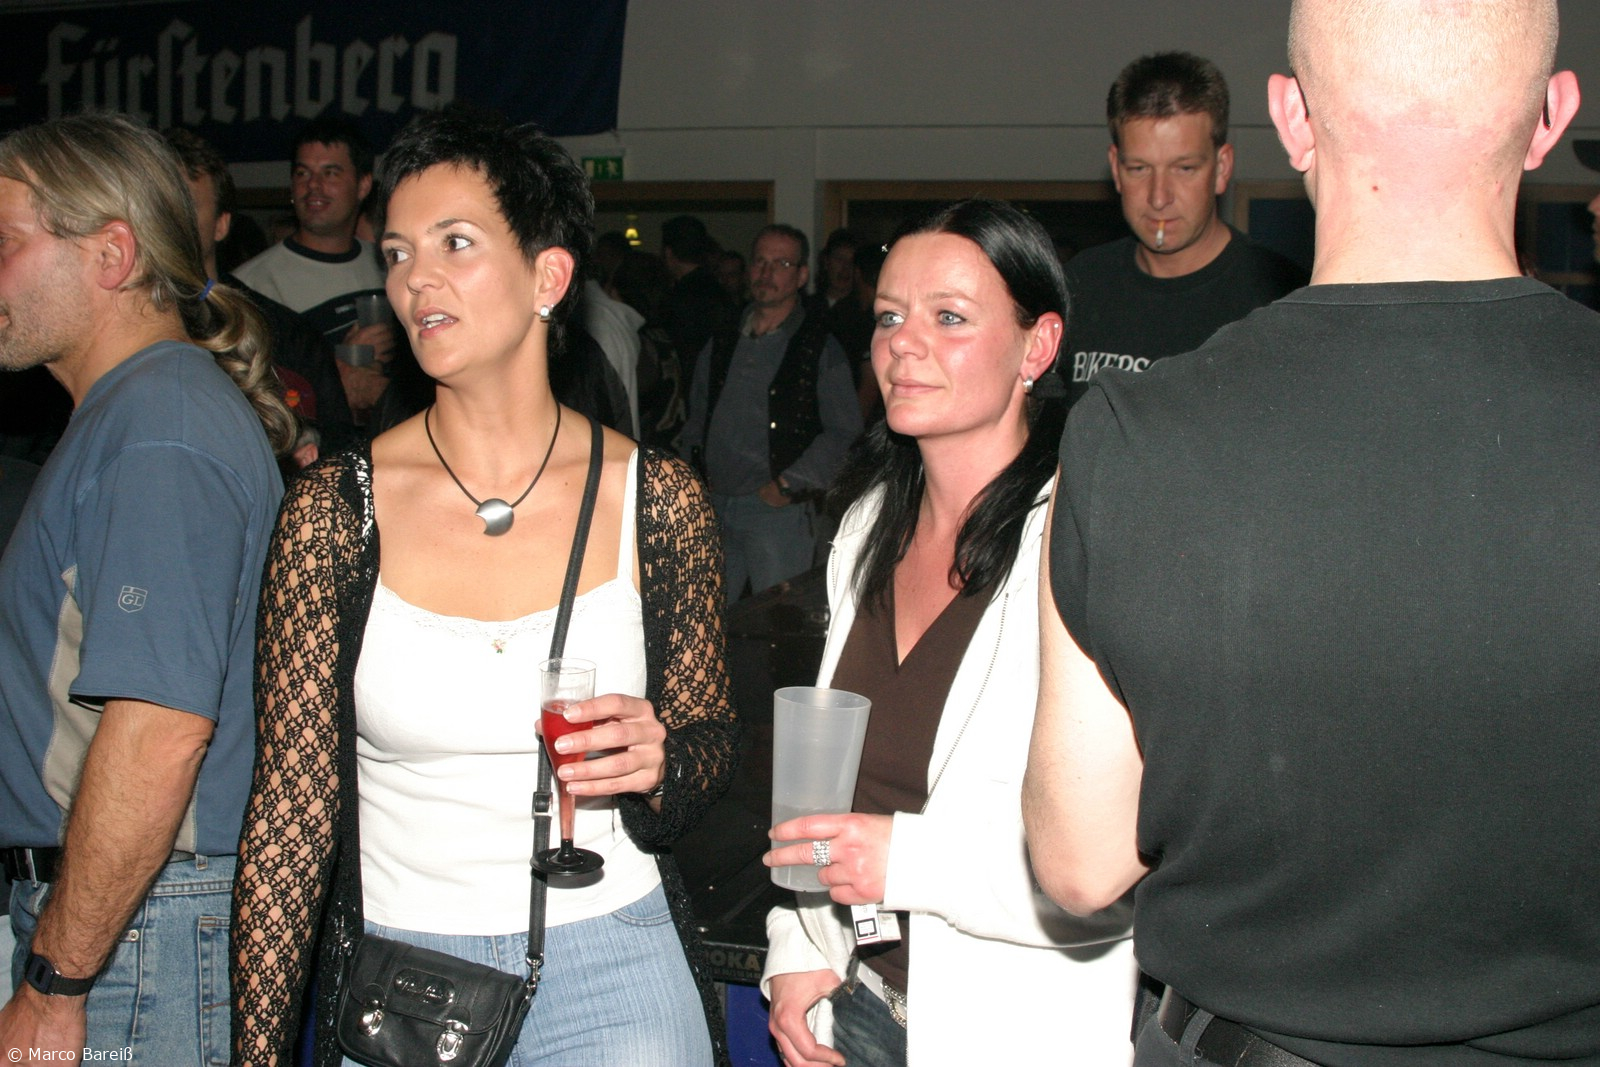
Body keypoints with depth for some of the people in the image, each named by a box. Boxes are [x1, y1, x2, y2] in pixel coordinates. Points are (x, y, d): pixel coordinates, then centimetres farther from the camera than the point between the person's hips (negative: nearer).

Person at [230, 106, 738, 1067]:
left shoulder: (657, 500, -5)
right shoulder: (335, 509, -7)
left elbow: (714, 734, 6)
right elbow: (292, 803, -5)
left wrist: (660, 762, -17)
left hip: (615, 971, 0)